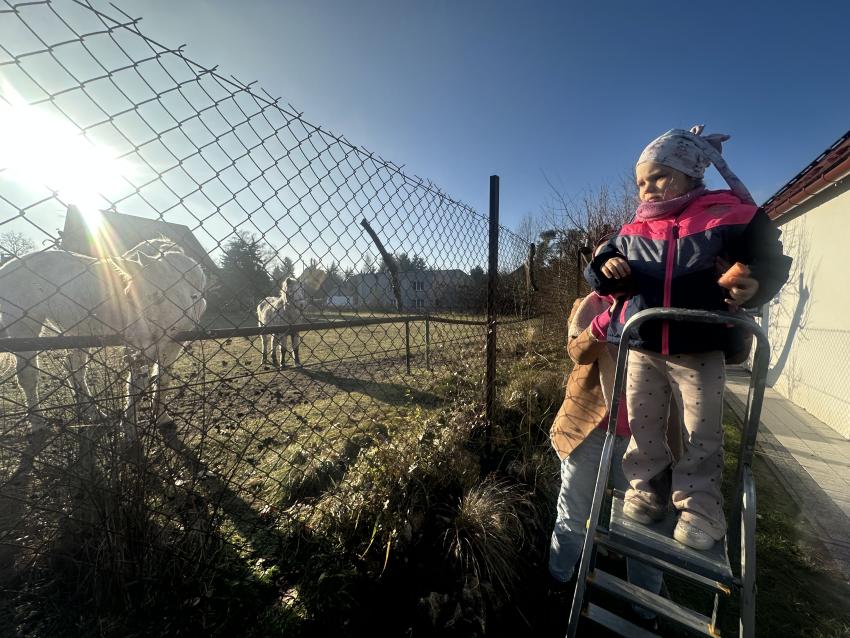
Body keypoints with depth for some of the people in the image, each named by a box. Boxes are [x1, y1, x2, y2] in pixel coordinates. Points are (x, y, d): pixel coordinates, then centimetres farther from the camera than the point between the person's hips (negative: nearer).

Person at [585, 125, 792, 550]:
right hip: (641, 346, 3)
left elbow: (771, 262, 5)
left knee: (701, 433, 9)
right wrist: (607, 269, -11)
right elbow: (600, 268, 12)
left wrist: (754, 285, -16)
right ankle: (644, 489, 29)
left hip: (701, 348, -2)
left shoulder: (730, 217, -1)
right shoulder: (633, 230, 7)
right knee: (642, 425, 12)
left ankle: (700, 505, 27)